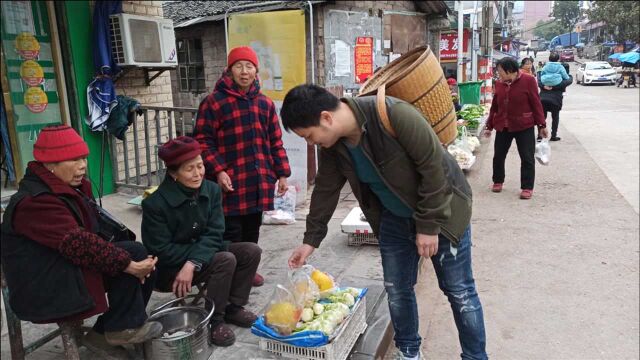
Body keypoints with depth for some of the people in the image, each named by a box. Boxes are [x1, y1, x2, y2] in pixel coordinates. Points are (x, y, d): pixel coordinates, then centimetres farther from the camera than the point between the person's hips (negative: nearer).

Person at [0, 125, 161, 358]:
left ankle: (105, 334, 8)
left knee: (142, 261, -2)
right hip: (46, 290, -9)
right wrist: (128, 264, -30)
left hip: (70, 269, 9)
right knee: (132, 253, -21)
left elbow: (91, 232, 6)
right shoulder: (34, 201, -23)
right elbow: (79, 244, -31)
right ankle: (125, 328, -6)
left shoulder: (72, 187, 8)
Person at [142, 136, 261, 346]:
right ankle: (214, 320, -13)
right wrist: (199, 249, -19)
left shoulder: (212, 190, -8)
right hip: (169, 268, -6)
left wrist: (193, 263, -28)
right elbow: (161, 251, -21)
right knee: (226, 260, -27)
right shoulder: (155, 204, -22)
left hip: (203, 255, 6)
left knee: (251, 251, -10)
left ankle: (233, 307, 3)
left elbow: (214, 235, -12)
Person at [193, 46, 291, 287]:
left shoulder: (265, 103, 11)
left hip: (260, 181, 5)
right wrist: (218, 171, -14)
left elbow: (275, 142, 14)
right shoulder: (214, 101, -4)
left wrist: (282, 174, 10)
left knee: (252, 229, 14)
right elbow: (202, 140, -5)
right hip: (230, 181, -5)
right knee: (231, 232, -2)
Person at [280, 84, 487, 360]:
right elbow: (325, 190, 3)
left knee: (459, 291, 4)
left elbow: (434, 166, -26)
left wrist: (429, 225, -22)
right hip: (394, 218, 6)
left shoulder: (393, 114, -32)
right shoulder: (332, 145, -11)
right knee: (396, 290, 12)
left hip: (441, 210, -5)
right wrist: (310, 240, 7)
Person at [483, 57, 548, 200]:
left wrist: (541, 125, -8)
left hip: (524, 126, -4)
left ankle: (527, 187, 7)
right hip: (502, 127, 4)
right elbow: (494, 106, 12)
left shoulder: (528, 81, -7)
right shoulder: (499, 84, 6)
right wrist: (489, 126, 14)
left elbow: (536, 104, -6)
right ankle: (498, 181, 28)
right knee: (498, 155, 10)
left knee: (527, 158, 0)